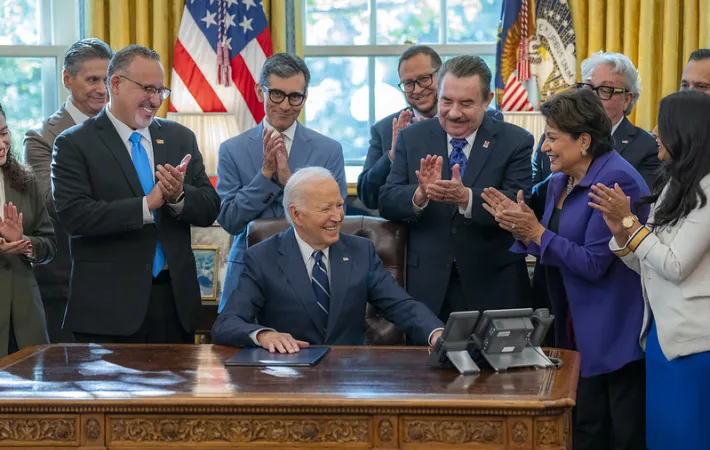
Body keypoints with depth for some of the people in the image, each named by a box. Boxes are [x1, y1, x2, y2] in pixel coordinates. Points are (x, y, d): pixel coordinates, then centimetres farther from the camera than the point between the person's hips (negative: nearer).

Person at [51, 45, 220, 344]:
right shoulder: (75, 145, -3)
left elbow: (210, 209, 7)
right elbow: (73, 215, -15)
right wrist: (147, 205, -21)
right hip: (108, 307, -4)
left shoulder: (180, 138, 11)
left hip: (175, 299, 4)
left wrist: (179, 196, -15)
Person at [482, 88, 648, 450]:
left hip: (616, 335, -9)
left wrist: (536, 232, -17)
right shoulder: (560, 182, 10)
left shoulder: (615, 180, -20)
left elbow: (593, 263, -22)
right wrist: (520, 225, -3)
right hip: (579, 332, 9)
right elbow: (555, 249, 13)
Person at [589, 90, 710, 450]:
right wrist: (619, 230, -5)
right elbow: (649, 266, 11)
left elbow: (675, 266, -17)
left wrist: (630, 221, -12)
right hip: (661, 332, 9)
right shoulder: (674, 184, 14)